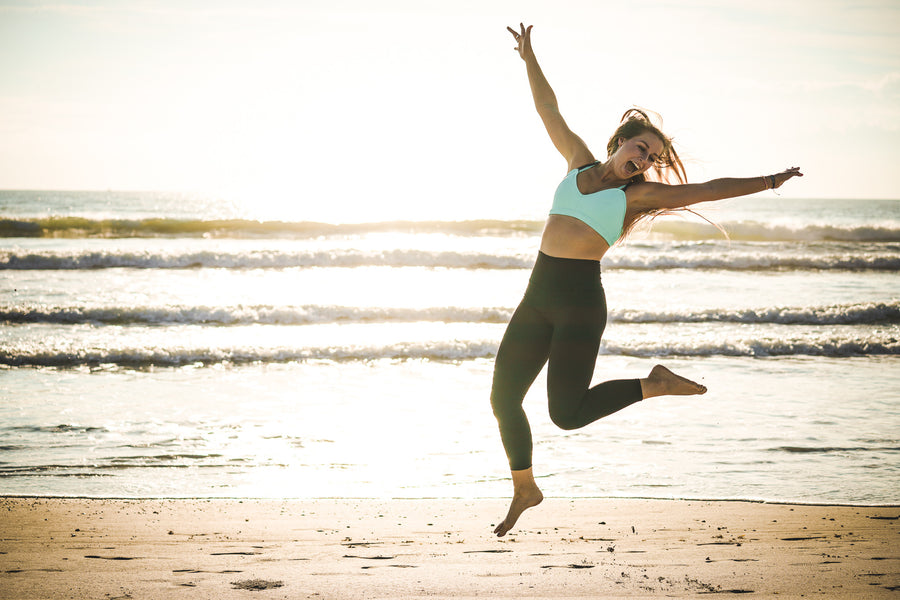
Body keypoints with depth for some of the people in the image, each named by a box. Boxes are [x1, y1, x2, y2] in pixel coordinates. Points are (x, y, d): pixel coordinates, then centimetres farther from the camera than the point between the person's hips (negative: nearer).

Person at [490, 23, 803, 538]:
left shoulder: (638, 194, 3)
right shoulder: (580, 161, 14)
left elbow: (706, 190, 1)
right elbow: (550, 111, 19)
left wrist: (766, 182, -3)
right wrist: (530, 59, 18)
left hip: (580, 302, -5)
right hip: (538, 298, 5)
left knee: (567, 413, -13)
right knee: (503, 398, 5)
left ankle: (654, 385, 9)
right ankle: (525, 489, 25)